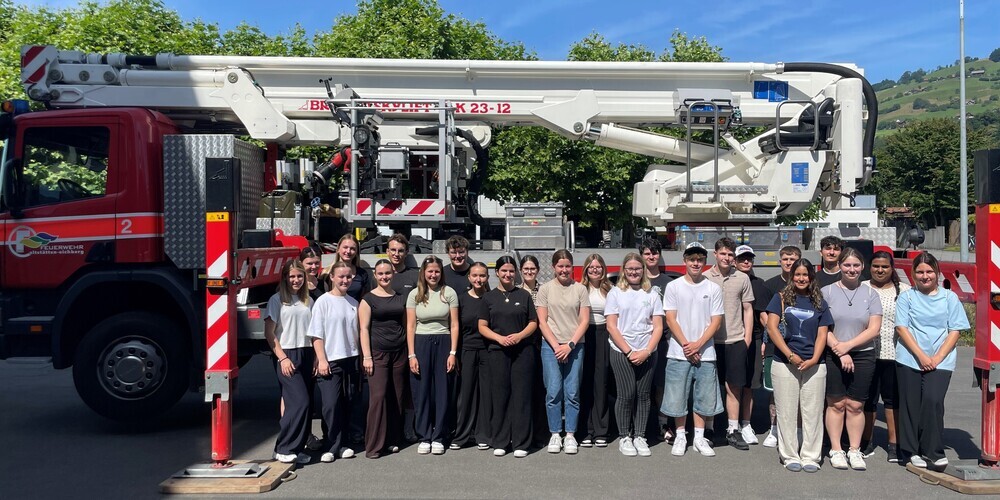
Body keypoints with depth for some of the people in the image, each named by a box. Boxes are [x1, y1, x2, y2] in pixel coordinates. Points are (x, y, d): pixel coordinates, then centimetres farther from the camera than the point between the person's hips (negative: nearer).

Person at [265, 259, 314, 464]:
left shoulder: (308, 301, 13)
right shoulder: (277, 300, -2)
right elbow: (269, 333, -6)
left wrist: (316, 357, 7)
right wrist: (282, 358, -12)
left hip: (306, 355, 5)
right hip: (287, 355, -5)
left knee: (292, 401, 5)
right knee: (300, 401, -13)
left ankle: (298, 445, 11)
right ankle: (284, 449, -5)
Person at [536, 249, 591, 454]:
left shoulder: (580, 289, 5)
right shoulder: (545, 289, 4)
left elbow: (584, 320, 2)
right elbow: (542, 321, 1)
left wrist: (570, 345, -8)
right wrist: (556, 346, -8)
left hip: (575, 346, 1)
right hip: (550, 346, 0)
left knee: (572, 392, 1)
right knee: (553, 391, -4)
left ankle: (570, 435, 10)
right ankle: (555, 434, 7)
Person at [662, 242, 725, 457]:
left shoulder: (714, 289, 4)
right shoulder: (673, 287, 1)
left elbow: (716, 322, 0)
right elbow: (670, 320, -2)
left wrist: (698, 345, -11)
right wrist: (686, 345, -11)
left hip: (705, 353, 1)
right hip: (678, 353, -1)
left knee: (704, 398, 8)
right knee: (677, 397, 4)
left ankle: (699, 437, 21)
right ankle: (680, 436, 19)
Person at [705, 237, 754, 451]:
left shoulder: (742, 279, 6)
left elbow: (748, 309, 11)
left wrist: (747, 337, 4)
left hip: (735, 340, 1)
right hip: (710, 339, -1)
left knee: (734, 386, 5)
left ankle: (733, 430, 14)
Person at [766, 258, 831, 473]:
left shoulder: (820, 303, 10)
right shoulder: (781, 298, 4)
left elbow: (822, 334, 6)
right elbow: (772, 328, -5)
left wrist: (814, 359, -10)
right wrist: (790, 355, -11)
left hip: (814, 365, 2)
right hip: (784, 364, -2)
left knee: (812, 412, 5)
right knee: (787, 412, 4)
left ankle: (811, 457, 15)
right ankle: (790, 456, 14)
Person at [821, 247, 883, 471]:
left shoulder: (870, 294, 7)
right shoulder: (827, 292, 2)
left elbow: (874, 329, -1)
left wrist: (848, 345, -12)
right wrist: (840, 351, -12)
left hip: (863, 356, 1)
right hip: (832, 357, -1)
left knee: (855, 405, 5)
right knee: (836, 404, 2)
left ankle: (855, 450, 15)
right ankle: (836, 450, 11)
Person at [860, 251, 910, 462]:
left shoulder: (904, 290, 5)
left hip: (894, 353, -1)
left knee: (893, 398, 5)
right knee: (867, 398, 7)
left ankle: (894, 444, 14)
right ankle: (866, 442, 19)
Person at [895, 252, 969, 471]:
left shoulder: (949, 297, 8)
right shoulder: (906, 297, 7)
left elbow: (954, 331, 4)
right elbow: (902, 328, -1)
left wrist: (937, 358, -8)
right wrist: (921, 356, -11)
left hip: (940, 362, 0)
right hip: (909, 360, 1)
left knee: (933, 400, -16)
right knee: (911, 404, 2)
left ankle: (932, 452, -8)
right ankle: (911, 451, 12)